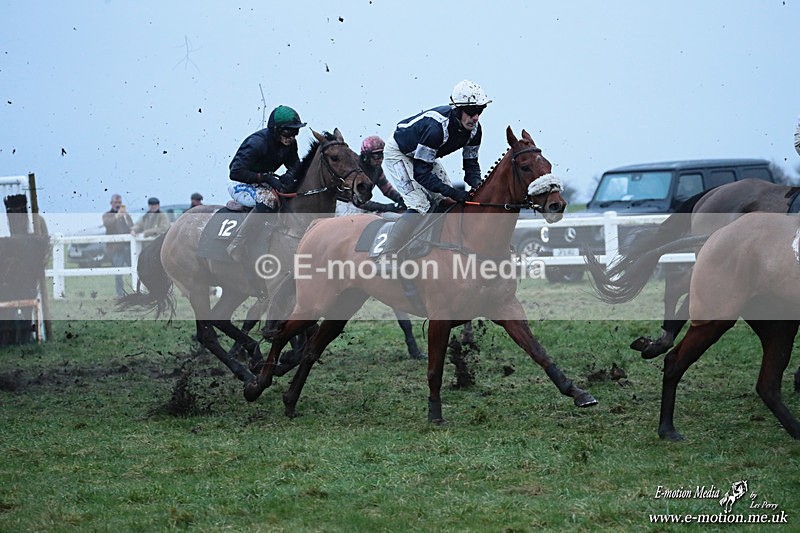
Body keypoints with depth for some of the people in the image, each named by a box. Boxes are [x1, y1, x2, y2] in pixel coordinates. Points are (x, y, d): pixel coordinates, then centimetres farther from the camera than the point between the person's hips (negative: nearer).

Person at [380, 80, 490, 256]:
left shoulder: (474, 129, -16)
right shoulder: (437, 127, -40)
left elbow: (471, 163, -3)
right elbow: (421, 173, -36)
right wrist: (453, 193, -39)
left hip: (424, 156, 9)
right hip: (398, 154, -9)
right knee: (419, 207, -22)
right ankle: (387, 257, -22)